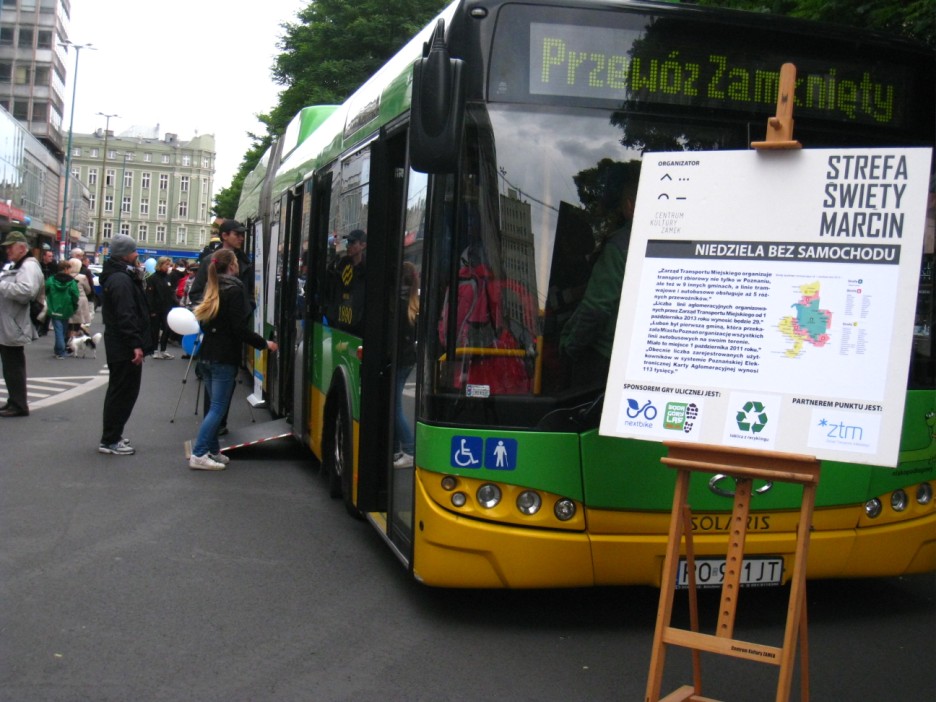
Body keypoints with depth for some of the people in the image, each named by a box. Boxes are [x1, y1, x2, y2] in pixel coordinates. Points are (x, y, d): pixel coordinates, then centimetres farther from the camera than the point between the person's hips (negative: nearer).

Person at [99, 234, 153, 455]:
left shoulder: (116, 276, 15)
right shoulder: (121, 280, -19)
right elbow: (126, 316, -25)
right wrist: (136, 344, -26)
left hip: (117, 345, 11)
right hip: (125, 347, -11)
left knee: (119, 391, 18)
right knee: (123, 392, -4)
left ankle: (111, 436, 28)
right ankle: (110, 440, 2)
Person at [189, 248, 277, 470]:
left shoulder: (212, 288, 13)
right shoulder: (234, 289, -12)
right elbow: (240, 328, -16)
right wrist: (264, 344, -9)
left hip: (207, 355, 8)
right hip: (225, 358, -8)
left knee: (215, 406, 14)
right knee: (218, 408, -6)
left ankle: (212, 451, 15)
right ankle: (199, 455, -10)